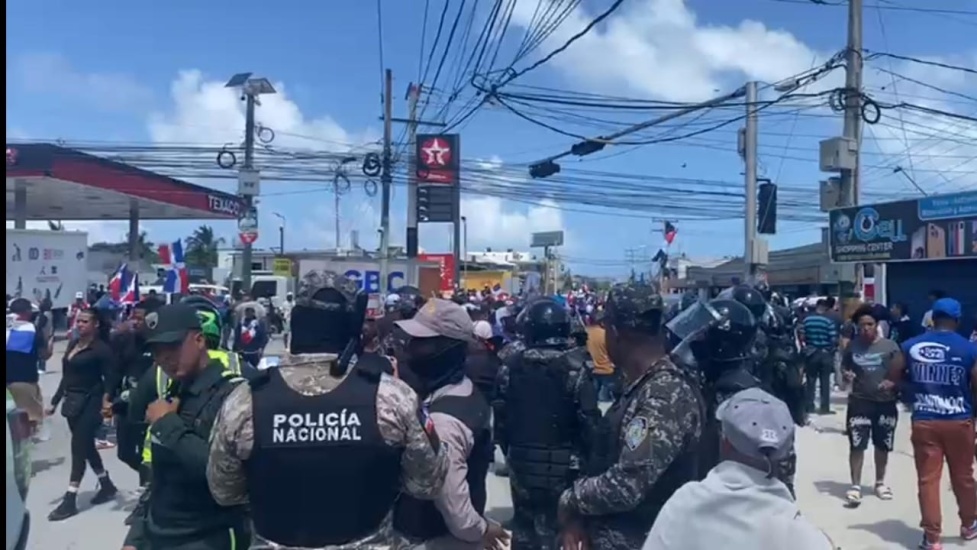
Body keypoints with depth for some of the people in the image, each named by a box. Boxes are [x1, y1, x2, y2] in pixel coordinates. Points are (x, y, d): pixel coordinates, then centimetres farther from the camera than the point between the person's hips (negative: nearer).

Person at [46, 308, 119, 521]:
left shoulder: (101, 349, -12)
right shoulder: (72, 345, 10)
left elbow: (110, 379, -15)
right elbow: (66, 376, 15)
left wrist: (106, 399, -28)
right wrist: (55, 401, 15)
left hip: (89, 403, -8)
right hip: (72, 402, 8)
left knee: (79, 448, -4)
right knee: (86, 447, 15)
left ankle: (70, 500, 2)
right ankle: (107, 486, 29)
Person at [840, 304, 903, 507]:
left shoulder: (890, 346, -5)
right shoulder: (852, 346, -1)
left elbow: (901, 371, -2)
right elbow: (844, 366, 13)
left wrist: (893, 382, -20)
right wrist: (847, 374, -8)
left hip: (885, 402, 1)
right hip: (860, 401, 0)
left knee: (883, 446, 15)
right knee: (856, 445, -5)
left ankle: (880, 482, 33)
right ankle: (855, 486, 3)